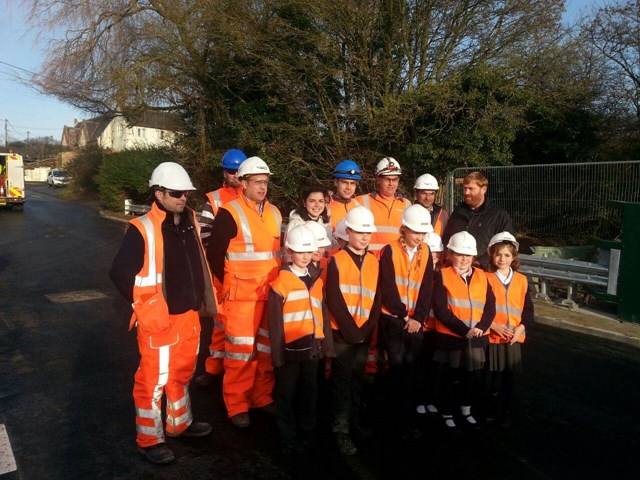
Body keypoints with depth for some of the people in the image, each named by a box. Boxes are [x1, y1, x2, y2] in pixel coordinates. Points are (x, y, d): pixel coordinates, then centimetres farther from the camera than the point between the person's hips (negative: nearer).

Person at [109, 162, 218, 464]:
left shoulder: (190, 221, 5)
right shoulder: (142, 229, -16)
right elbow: (119, 273, -16)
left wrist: (204, 298, 14)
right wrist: (145, 307, -12)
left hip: (189, 315, 7)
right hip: (160, 320, -7)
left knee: (182, 372, 22)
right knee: (154, 379, 6)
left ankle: (180, 423, 42)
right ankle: (149, 440, 25)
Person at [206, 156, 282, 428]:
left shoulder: (275, 213, 11)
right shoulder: (229, 213, -9)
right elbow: (214, 254, -7)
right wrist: (231, 283, -1)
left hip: (272, 293, 6)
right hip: (241, 295, -6)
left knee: (268, 347, 14)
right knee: (240, 349, -1)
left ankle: (263, 397, 30)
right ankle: (237, 405, 16)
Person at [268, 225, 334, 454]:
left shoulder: (317, 281, 8)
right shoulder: (281, 282, -9)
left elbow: (324, 315, 11)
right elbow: (274, 322, -9)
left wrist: (327, 345, 8)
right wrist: (277, 353, -9)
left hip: (313, 347, 5)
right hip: (291, 348, -5)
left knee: (310, 392, 18)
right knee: (287, 395, 10)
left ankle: (307, 434, 35)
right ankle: (288, 438, 27)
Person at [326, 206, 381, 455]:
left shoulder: (374, 262, 7)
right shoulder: (337, 260, -7)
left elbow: (377, 300, 4)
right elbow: (333, 300, -12)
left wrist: (366, 329, -7)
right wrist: (350, 329, -15)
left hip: (364, 333, 4)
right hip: (342, 332, -4)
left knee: (358, 378, 16)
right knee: (342, 380, 2)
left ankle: (356, 420, 31)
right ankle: (341, 430, 11)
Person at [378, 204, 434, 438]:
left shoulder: (426, 253, 6)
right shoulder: (390, 251, -7)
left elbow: (427, 288, 1)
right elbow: (387, 288, -10)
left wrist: (418, 317, -9)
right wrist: (403, 315, -11)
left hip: (416, 321, 3)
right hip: (393, 319, -3)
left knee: (411, 366, 6)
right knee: (396, 364, -2)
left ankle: (407, 416, 20)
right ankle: (396, 418, 13)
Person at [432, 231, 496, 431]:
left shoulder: (481, 276, 7)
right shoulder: (442, 276, -7)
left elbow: (490, 306, 2)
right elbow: (440, 309, -15)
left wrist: (481, 327, -14)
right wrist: (463, 330, -19)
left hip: (477, 338, 4)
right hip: (450, 337, -4)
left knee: (471, 377, 17)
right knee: (449, 379, 8)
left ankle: (466, 410, 38)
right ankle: (447, 413, 25)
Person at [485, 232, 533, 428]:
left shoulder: (521, 280, 5)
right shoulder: (486, 278, -3)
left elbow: (528, 308, 7)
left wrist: (521, 327, -8)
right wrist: (493, 325, -15)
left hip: (513, 338, 2)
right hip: (491, 337, -2)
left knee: (509, 377, 10)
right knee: (493, 377, 6)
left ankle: (506, 413, 24)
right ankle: (493, 410, 24)